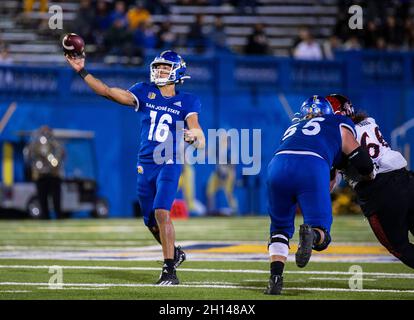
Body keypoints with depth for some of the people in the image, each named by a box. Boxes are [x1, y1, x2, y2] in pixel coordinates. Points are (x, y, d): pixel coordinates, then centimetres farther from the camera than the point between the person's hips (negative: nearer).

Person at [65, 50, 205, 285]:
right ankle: (175, 253, 39)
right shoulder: (145, 93, 6)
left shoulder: (186, 102, 0)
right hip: (145, 165, 4)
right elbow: (108, 92, -1)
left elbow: (196, 129, -11)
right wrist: (82, 71, -7)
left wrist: (194, 138, -36)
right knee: (152, 222, 12)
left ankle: (170, 270, -18)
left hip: (169, 164, -4)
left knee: (161, 213, -21)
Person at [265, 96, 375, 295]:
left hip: (278, 165, 3)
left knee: (280, 228, 23)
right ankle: (312, 234, -30)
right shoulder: (339, 125, 29)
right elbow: (361, 161, 22)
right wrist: (371, 176, 43)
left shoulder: (293, 128, 39)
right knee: (321, 236, 5)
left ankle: (275, 278, 5)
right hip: (313, 168, -3)